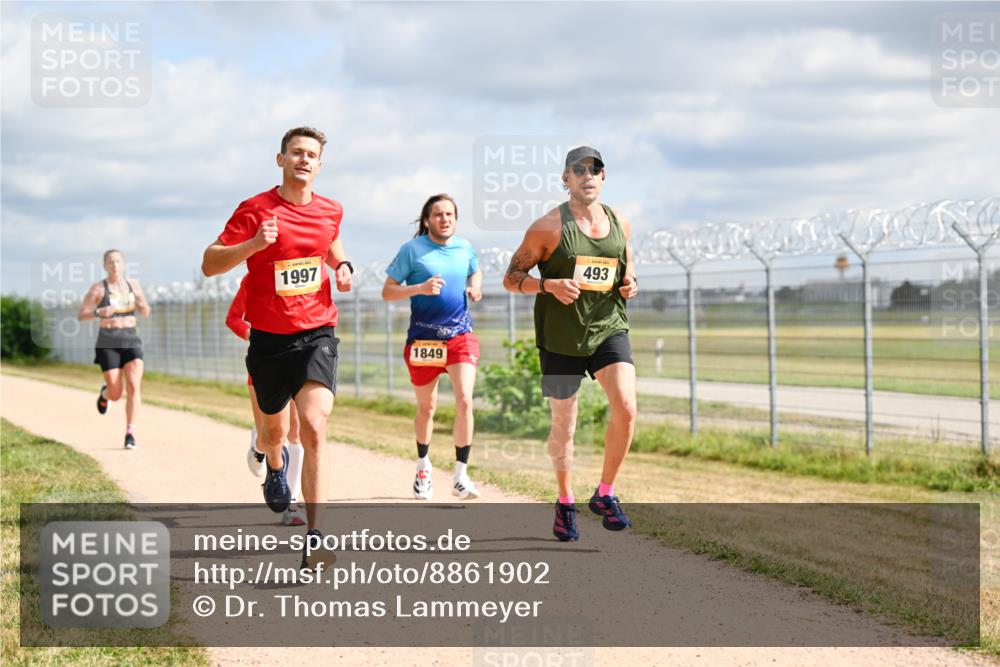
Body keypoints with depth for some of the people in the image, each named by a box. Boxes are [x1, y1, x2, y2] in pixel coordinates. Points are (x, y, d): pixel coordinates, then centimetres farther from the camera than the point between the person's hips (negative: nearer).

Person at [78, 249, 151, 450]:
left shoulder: (133, 284, 9)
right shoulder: (98, 288, -3)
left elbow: (145, 313, 15)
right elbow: (81, 315, -4)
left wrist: (142, 302, -8)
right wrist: (99, 312, -23)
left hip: (131, 340, 2)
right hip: (108, 342, -2)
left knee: (134, 387, -17)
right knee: (115, 394, -2)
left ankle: (130, 433, -14)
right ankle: (105, 392, 37)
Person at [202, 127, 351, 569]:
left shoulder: (331, 211, 5)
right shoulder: (256, 210, -7)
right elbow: (209, 264, -10)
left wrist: (342, 266, 7)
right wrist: (253, 244, -26)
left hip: (317, 335, 1)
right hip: (269, 339, -1)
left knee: (314, 428, -19)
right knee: (275, 430, 18)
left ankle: (314, 537, -19)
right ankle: (274, 464, 58)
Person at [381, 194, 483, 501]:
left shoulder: (465, 248, 6)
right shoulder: (412, 250, -5)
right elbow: (387, 291, -4)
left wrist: (475, 287, 5)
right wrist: (420, 288, -20)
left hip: (461, 334, 2)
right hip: (423, 337, -2)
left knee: (464, 401, -15)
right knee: (426, 407, 12)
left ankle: (461, 476, -9)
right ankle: (423, 466, 36)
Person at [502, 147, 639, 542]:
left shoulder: (619, 223, 5)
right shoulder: (548, 227, -9)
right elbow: (511, 278, -6)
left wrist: (630, 283, 0)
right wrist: (550, 285, -23)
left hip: (609, 328, 3)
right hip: (561, 336, -3)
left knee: (626, 408, -16)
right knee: (564, 425, 7)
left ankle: (605, 494, 2)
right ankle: (565, 503, 28)